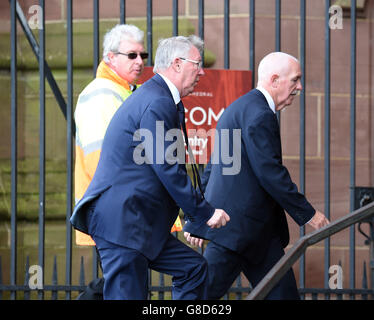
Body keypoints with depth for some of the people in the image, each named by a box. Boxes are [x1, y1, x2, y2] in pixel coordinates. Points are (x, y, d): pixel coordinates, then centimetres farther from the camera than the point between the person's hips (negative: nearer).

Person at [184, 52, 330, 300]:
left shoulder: (239, 108, 20)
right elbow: (270, 172, -19)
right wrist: (308, 214, -12)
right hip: (239, 225, -11)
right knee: (206, 291, -7)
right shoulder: (258, 113, -14)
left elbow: (213, 168, 22)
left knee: (282, 291, 8)